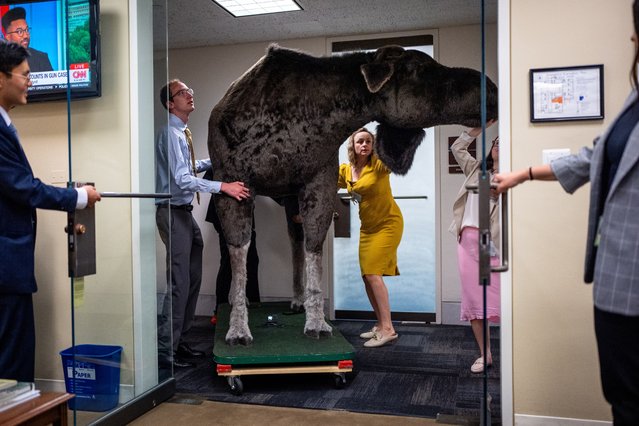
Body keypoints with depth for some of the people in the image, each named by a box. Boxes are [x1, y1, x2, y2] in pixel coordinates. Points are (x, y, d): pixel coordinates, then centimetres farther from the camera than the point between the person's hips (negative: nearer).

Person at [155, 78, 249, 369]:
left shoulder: (182, 132, 15)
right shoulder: (171, 133, -15)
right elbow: (183, 179, -24)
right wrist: (223, 186, -27)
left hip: (184, 213, 10)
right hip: (173, 213, -10)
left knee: (193, 280, 14)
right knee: (179, 284, -6)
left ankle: (178, 341, 26)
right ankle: (166, 350, 5)